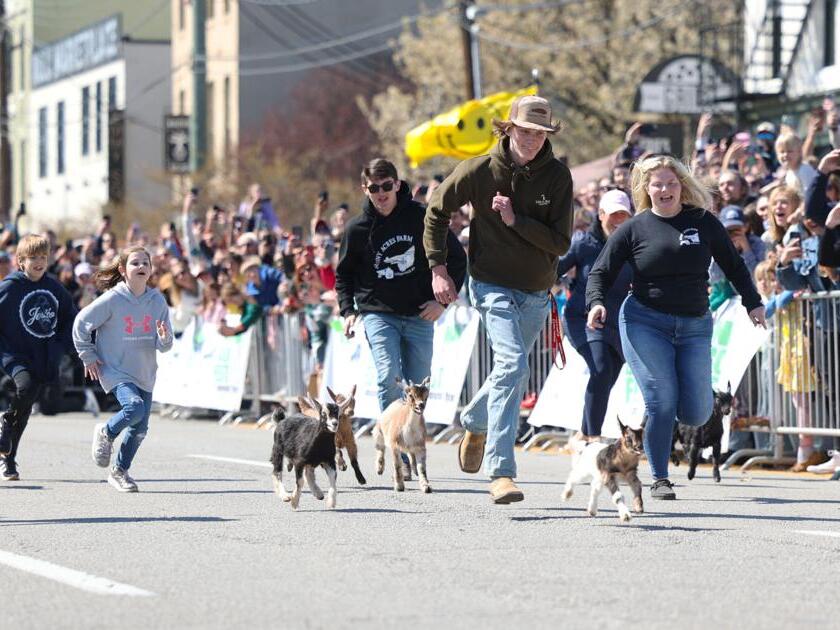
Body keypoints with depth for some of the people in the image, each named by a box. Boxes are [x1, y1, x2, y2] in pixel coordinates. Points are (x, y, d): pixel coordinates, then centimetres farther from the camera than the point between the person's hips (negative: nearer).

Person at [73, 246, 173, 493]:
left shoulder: (158, 301, 0)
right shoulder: (112, 299, -13)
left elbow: (164, 346, 2)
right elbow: (81, 323, -5)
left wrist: (164, 339, -21)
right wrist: (88, 357, -4)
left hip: (144, 374, 5)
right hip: (114, 369, -5)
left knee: (140, 428, 6)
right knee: (134, 407, -28)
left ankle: (120, 471, 28)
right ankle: (106, 433, 4)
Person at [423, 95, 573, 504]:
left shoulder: (557, 176, -6)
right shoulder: (479, 171, -9)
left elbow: (560, 243, -10)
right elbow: (437, 210, 5)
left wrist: (515, 220, -21)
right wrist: (438, 267, -1)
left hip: (536, 293, 4)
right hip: (493, 285, -4)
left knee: (512, 371, 19)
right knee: (512, 362, -23)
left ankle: (475, 422, 52)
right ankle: (500, 472, -26)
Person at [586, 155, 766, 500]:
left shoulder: (703, 222, 5)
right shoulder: (634, 228, 1)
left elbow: (733, 265, 15)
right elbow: (601, 271, 3)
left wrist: (753, 302, 8)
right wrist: (596, 303, -15)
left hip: (694, 326, 2)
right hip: (645, 322, -2)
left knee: (696, 414, -4)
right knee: (661, 403, -14)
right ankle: (659, 480, 1)